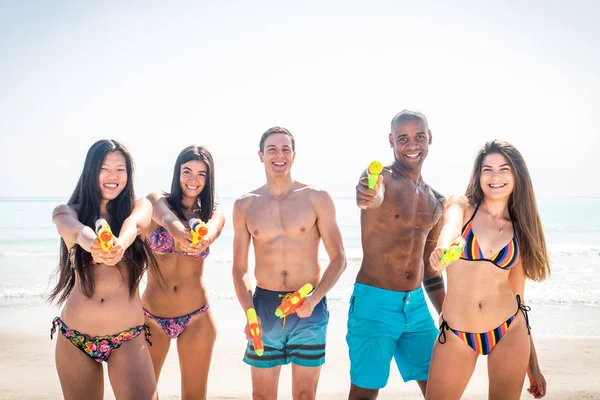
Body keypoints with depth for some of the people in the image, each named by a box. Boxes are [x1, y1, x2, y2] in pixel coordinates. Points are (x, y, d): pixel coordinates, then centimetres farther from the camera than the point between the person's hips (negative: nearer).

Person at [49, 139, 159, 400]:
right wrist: (91, 242, -48)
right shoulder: (68, 212, 1)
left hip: (128, 339, -1)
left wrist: (120, 244, -47)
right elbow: (73, 228, -23)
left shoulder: (139, 207, 1)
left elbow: (133, 223, -23)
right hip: (74, 339, 1)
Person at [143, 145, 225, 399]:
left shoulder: (213, 215, 0)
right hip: (152, 317, -1)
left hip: (196, 319, 1)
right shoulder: (157, 201, -4)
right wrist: (176, 230, -52)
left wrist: (203, 240, -49)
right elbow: (166, 217, -28)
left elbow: (210, 232, -24)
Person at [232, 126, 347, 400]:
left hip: (309, 308, -1)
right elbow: (239, 268, 6)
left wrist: (313, 300, -17)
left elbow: (338, 258, -3)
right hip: (264, 306, 2)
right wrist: (249, 312, -9)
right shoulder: (245, 205, 3)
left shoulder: (317, 199, -3)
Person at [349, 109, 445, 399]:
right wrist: (366, 198, -60)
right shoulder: (381, 178, -9)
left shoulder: (435, 201, 11)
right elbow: (374, 196, -36)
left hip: (417, 305, 6)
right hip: (375, 303, -6)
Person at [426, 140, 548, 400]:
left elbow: (518, 294, 10)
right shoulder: (462, 206, -2)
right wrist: (443, 246, -52)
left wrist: (532, 365, 12)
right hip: (456, 335, -2)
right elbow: (451, 225, -27)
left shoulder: (519, 229, 5)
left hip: (508, 332, 2)